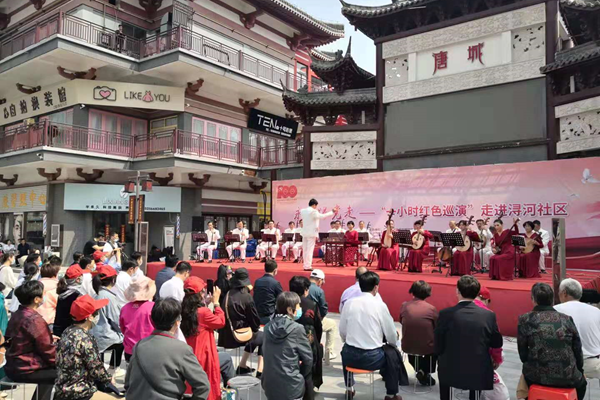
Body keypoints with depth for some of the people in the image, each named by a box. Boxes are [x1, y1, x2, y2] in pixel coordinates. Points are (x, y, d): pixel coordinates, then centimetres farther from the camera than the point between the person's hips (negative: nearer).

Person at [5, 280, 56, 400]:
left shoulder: (16, 314, 2)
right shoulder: (35, 319, -24)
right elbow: (48, 351, -18)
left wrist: (48, 338, 13)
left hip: (13, 366, 9)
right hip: (26, 370, -9)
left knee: (50, 369, 27)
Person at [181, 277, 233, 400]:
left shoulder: (182, 311, -3)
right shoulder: (203, 312, -22)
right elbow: (221, 322, -4)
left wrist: (206, 304, 9)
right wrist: (216, 302, 2)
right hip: (201, 360, -6)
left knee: (224, 357, 25)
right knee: (227, 358, 19)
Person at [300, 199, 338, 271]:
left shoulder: (302, 211, 7)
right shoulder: (313, 211, -14)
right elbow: (322, 216, -11)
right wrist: (332, 211, -3)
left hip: (304, 233, 7)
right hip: (312, 233, -7)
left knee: (305, 250, 11)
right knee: (310, 250, -4)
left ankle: (306, 265, 16)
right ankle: (307, 266, -3)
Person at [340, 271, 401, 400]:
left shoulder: (349, 303, -3)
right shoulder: (380, 305, -10)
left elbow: (342, 333, 5)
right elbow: (392, 336, -3)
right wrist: (392, 343, 20)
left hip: (351, 356, 3)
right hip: (372, 358, -3)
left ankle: (349, 389, 49)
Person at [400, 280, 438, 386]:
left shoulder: (404, 306, -7)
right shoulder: (431, 309, -14)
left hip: (407, 347, 3)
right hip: (427, 348, -2)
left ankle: (419, 369, 32)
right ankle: (425, 371, 20)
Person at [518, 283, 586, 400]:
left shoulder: (525, 319, -6)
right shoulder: (567, 319, -2)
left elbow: (523, 352, 0)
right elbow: (578, 351, 5)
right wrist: (579, 371, 24)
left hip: (537, 376, -1)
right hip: (568, 378, 1)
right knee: (581, 381, 35)